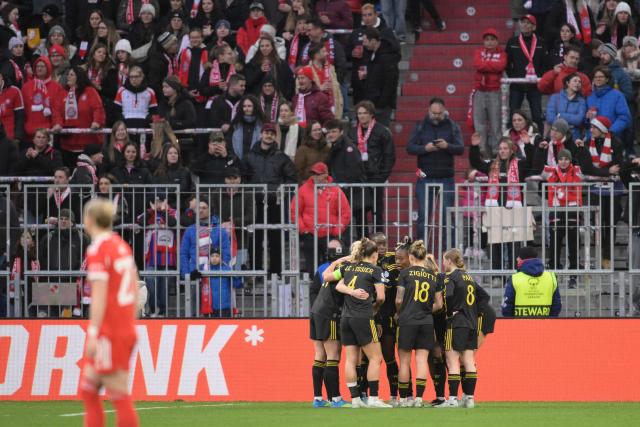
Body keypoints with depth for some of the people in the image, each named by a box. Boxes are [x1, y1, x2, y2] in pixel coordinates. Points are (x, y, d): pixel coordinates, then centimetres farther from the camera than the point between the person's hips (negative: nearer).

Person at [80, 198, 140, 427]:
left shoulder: (97, 250, -12)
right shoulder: (122, 245, 11)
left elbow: (99, 296, -18)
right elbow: (134, 290, 15)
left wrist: (93, 333, -18)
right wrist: (130, 324, 21)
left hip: (108, 334, -8)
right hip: (126, 329, 8)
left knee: (119, 396, -5)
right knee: (88, 390, 13)